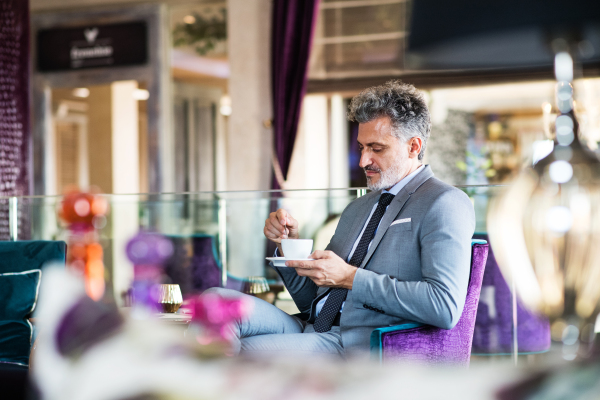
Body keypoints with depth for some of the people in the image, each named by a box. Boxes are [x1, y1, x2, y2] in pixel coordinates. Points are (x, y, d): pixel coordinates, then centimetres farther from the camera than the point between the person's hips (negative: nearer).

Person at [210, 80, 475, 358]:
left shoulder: (445, 205, -1)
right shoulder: (357, 209, 25)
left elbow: (445, 307, -17)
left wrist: (350, 278, -15)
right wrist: (288, 245, 8)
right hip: (315, 330, 8)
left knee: (247, 351, -29)